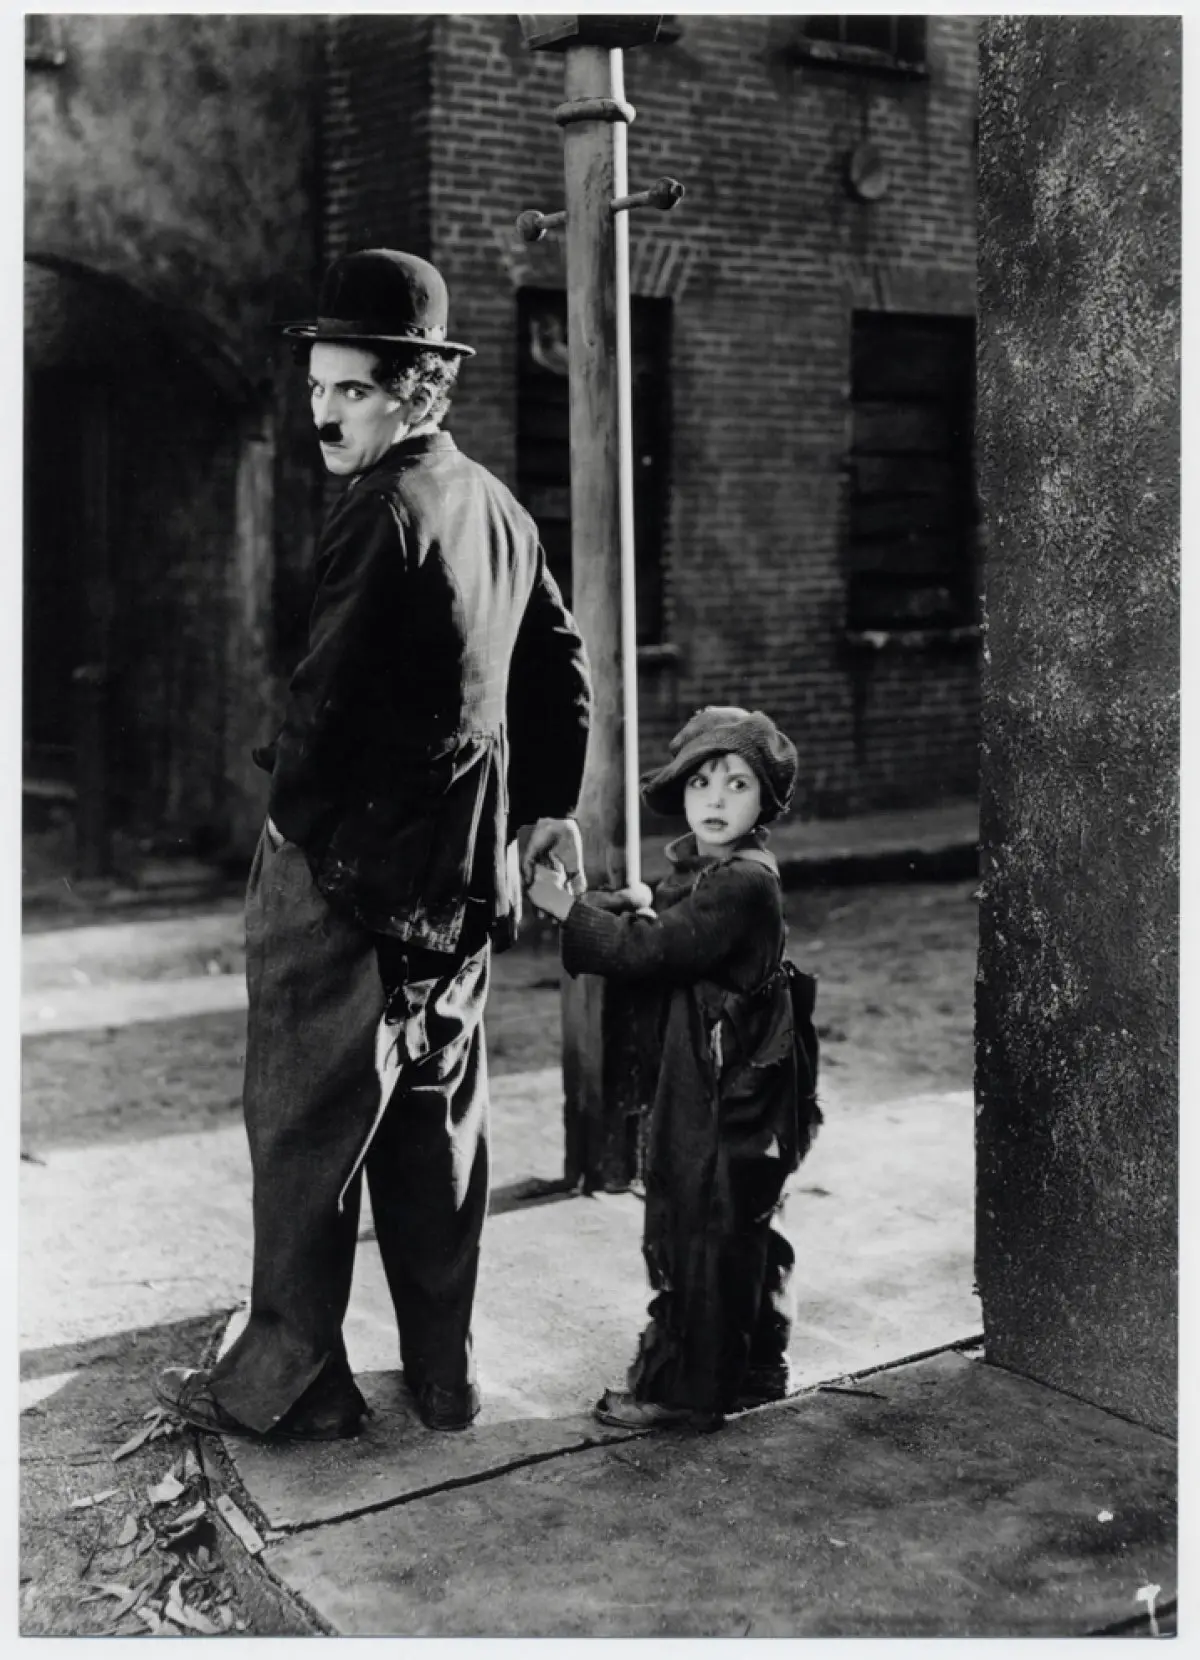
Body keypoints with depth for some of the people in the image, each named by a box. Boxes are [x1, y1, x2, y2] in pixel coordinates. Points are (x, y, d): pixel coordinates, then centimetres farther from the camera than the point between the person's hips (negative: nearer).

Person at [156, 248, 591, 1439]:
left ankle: (288, 1383, 13)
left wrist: (290, 819, -5)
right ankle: (444, 1374, 24)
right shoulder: (499, 510, 11)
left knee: (306, 1124, 3)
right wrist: (548, 806, 26)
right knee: (436, 1122, 15)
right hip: (462, 876, 9)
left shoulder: (383, 515, -17)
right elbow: (562, 669, 19)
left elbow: (328, 701, -21)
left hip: (350, 863, -8)